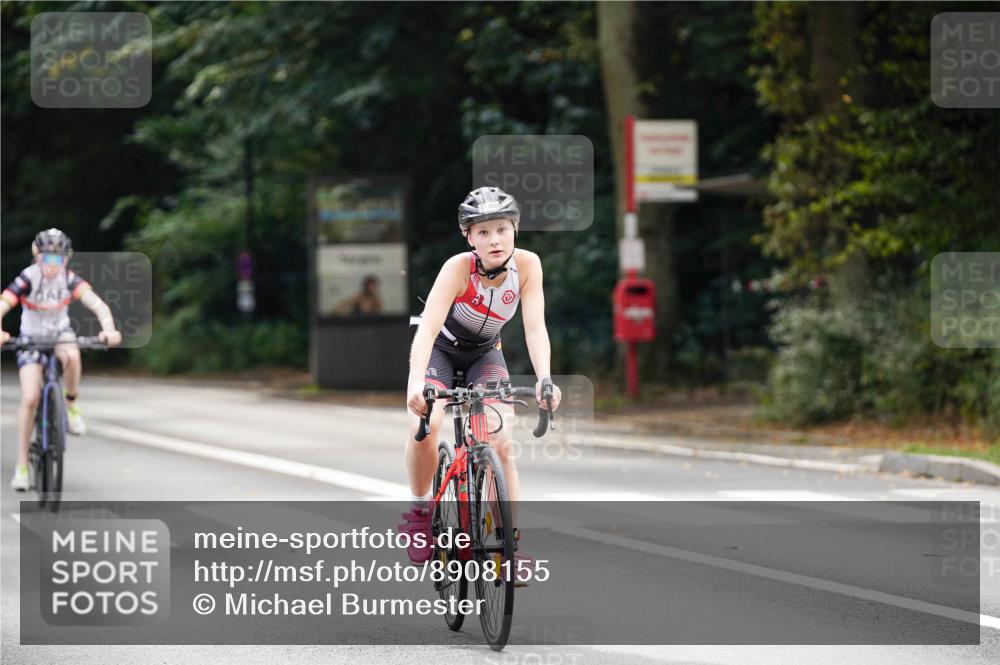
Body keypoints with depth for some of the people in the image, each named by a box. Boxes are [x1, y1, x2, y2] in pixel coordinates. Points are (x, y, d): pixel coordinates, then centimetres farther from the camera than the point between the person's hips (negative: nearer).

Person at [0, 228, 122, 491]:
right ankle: (21, 465, -3)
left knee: (72, 356, -36)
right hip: (31, 339, -1)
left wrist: (109, 329, -50)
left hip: (60, 333, 1)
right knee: (30, 398, -14)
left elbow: (97, 304, -31)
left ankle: (71, 405, -8)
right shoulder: (27, 279, -24)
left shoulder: (69, 279, -19)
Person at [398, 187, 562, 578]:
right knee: (424, 428, -26)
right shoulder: (458, 268, -32)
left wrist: (543, 379, -45)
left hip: (485, 354, 2)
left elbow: (535, 327, -28)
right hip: (441, 351, -2)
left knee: (500, 444, -15)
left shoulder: (527, 265, -24)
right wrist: (416, 383, -56)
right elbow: (427, 329, -41)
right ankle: (420, 510, -3)